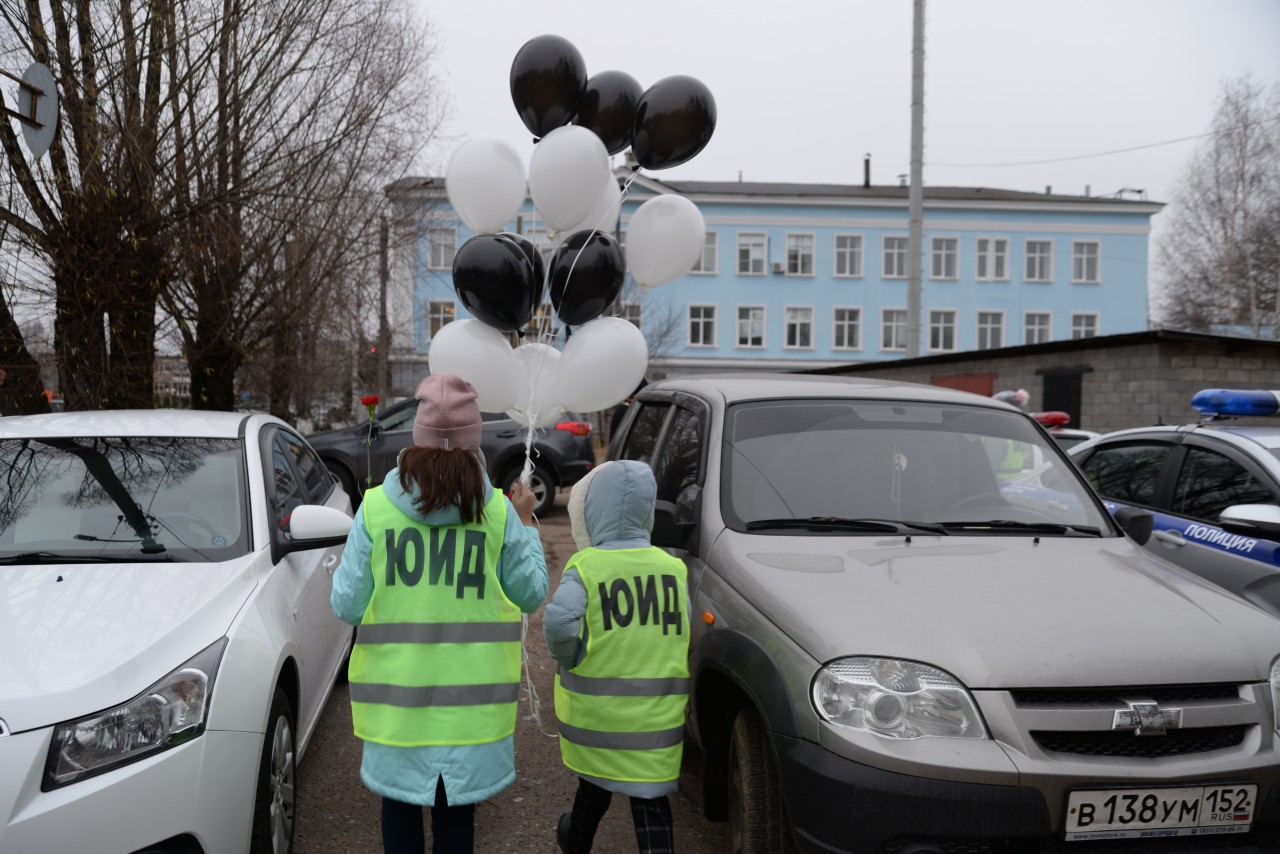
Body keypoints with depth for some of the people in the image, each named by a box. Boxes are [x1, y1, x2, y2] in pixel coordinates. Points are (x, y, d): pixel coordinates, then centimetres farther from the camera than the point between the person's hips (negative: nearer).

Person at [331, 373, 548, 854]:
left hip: (397, 692, 0)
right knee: (456, 813, 14)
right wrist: (526, 524, 14)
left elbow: (347, 606, -4)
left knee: (400, 806, 18)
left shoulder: (375, 509, -7)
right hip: (471, 694, 0)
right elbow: (532, 595, 3)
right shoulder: (497, 512, -7)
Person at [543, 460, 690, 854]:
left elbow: (559, 623, -28)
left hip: (596, 709, 0)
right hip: (658, 714, 1)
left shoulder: (585, 568, -13)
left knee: (596, 783, 24)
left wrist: (570, 659, -10)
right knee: (651, 799, 6)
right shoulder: (673, 569, -2)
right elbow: (683, 633, -1)